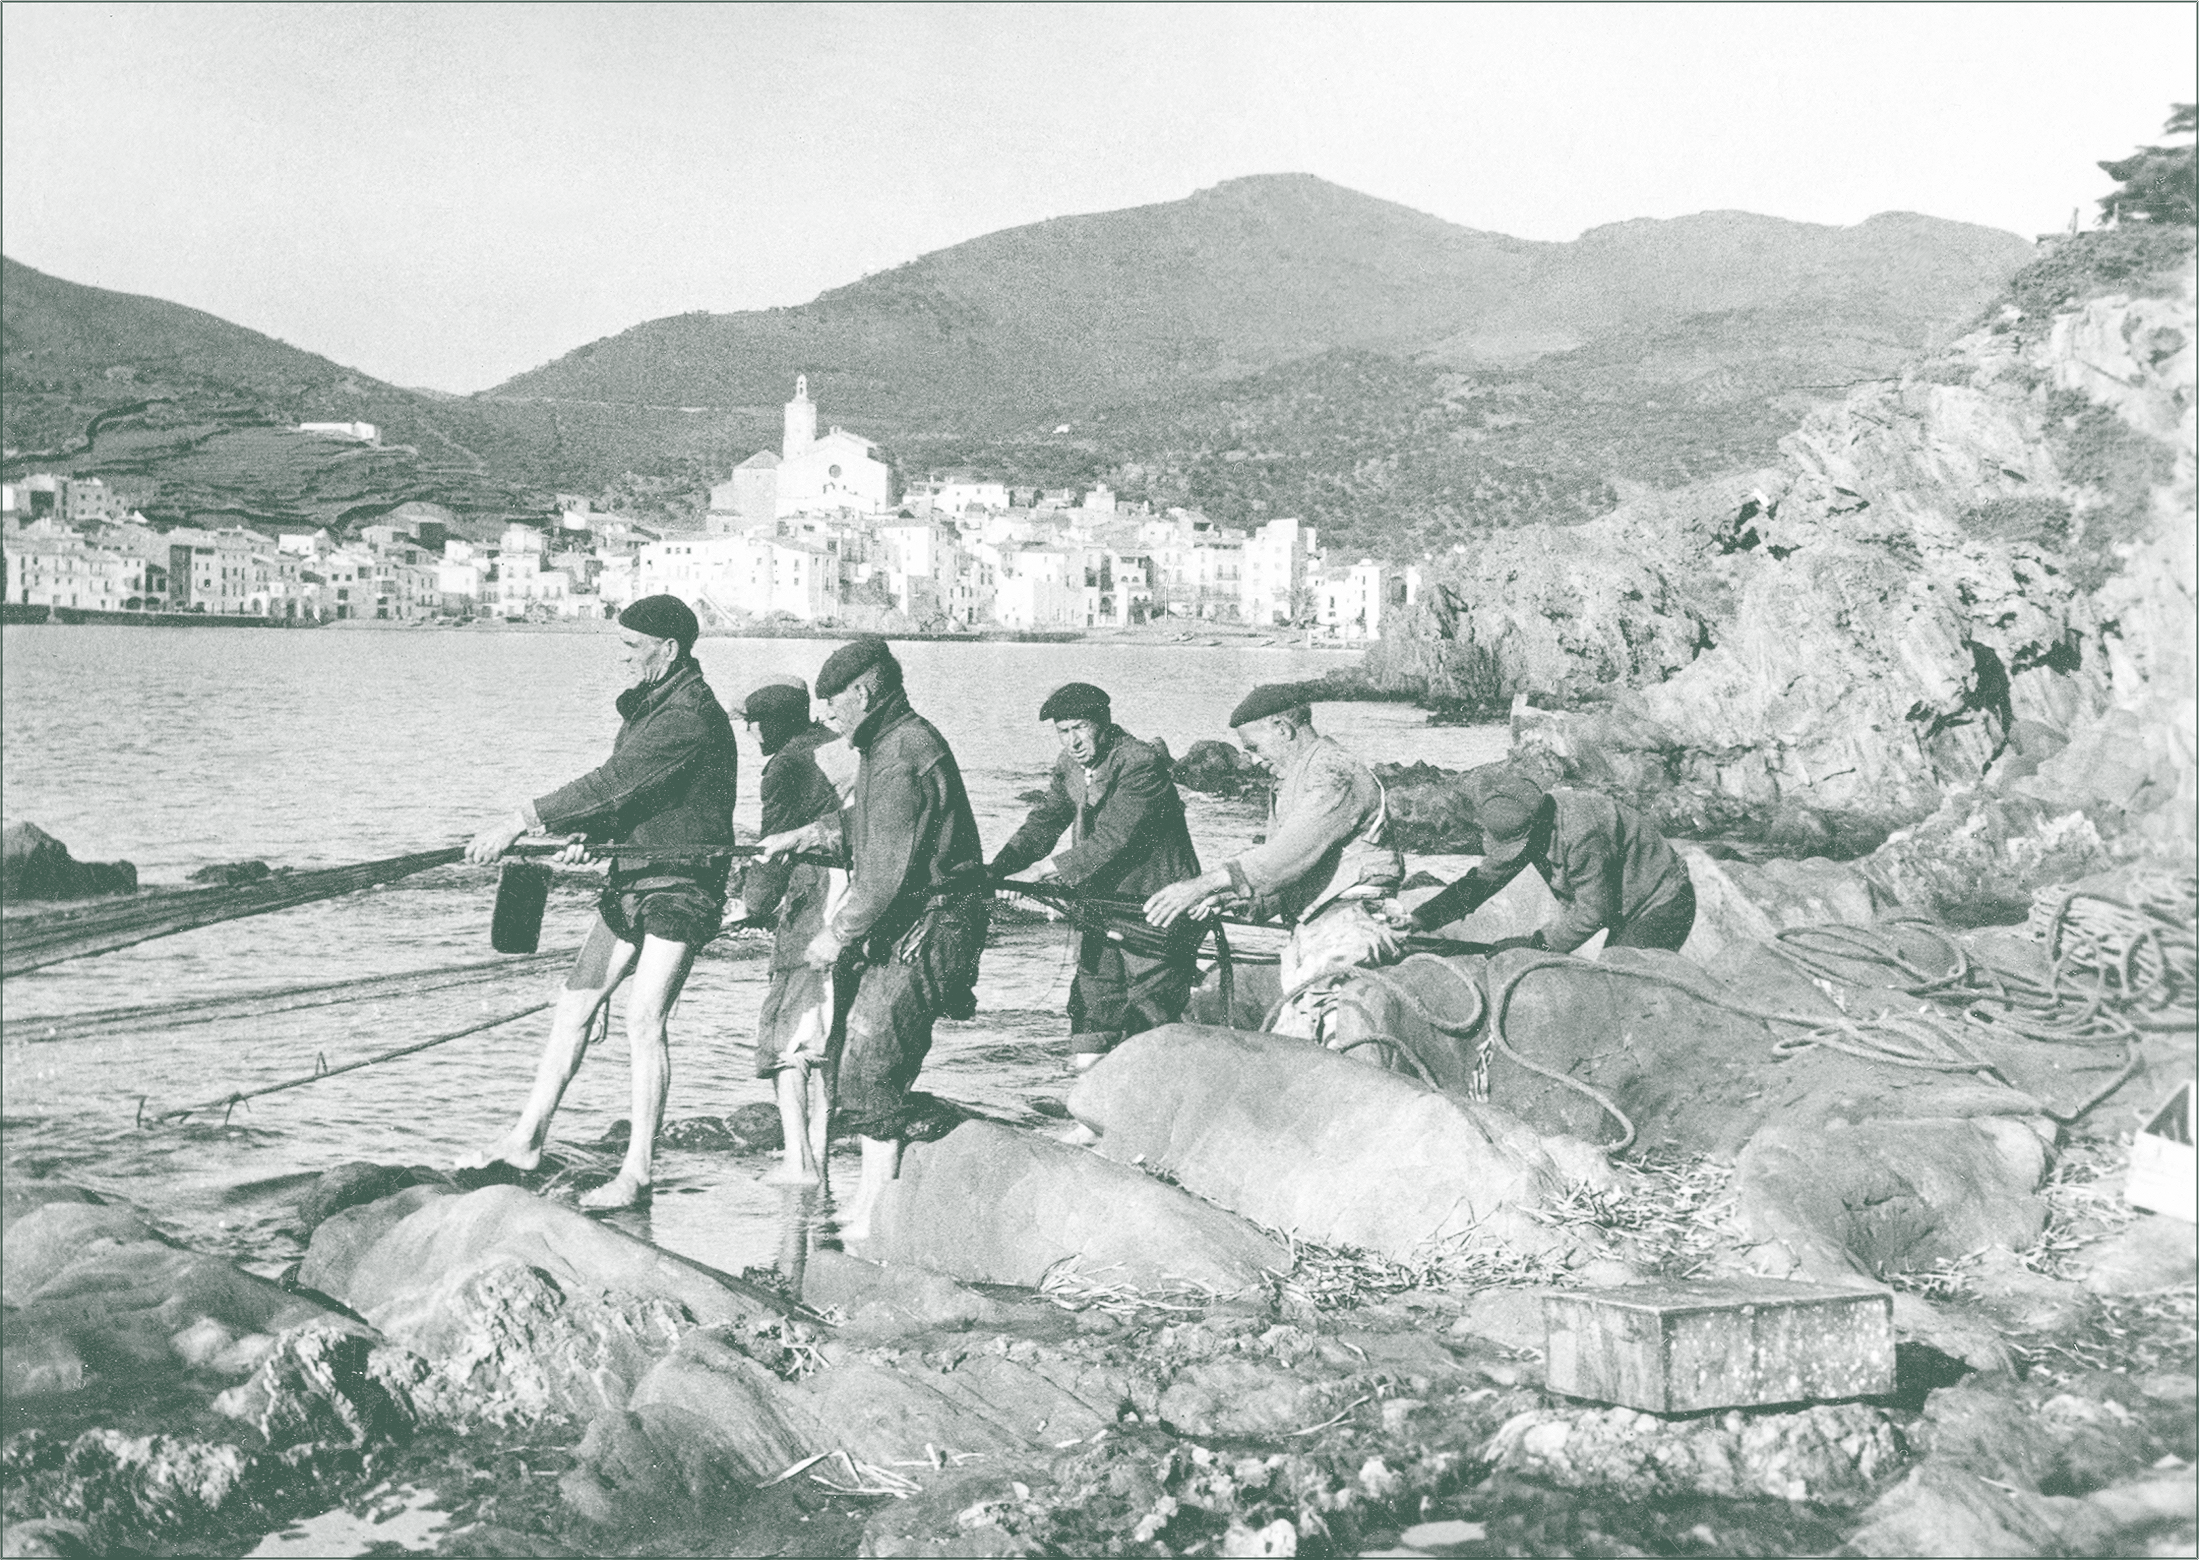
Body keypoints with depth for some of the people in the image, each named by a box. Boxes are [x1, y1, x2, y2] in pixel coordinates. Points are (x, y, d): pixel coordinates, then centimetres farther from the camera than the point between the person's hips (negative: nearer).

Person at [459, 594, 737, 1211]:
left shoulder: (691, 717, -21)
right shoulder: (647, 702, 12)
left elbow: (612, 783, -26)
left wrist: (520, 822, -24)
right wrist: (588, 831, 2)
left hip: (680, 886, -10)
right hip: (631, 875, 10)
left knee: (643, 1022, -10)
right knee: (575, 1003, 11)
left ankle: (636, 1176, -2)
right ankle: (526, 1138, 21)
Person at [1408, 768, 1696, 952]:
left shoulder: (1581, 834, -36)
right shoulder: (1519, 827, -9)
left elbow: (1593, 913, -28)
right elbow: (1484, 879, -2)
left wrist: (1537, 943, -24)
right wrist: (1423, 918, -12)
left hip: (1662, 907, -9)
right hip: (1626, 911, 9)